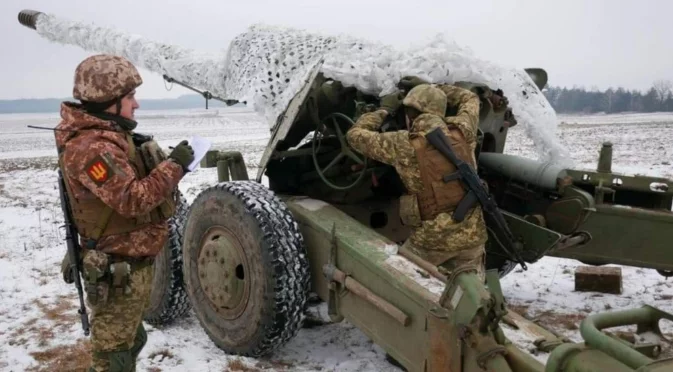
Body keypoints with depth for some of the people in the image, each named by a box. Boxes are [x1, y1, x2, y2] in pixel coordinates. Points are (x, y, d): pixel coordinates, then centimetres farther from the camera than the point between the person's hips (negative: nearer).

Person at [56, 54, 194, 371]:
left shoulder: (110, 136, 10)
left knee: (130, 340, 25)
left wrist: (169, 166, 4)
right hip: (118, 268, -10)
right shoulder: (90, 147, -24)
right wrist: (173, 165, -23)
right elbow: (133, 199, -31)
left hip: (132, 260, 11)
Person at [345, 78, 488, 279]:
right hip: (473, 235, 4)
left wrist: (384, 110, 17)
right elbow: (470, 99, 25)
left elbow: (355, 135, 5)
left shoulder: (404, 144, -8)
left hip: (433, 239, -4)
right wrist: (431, 87, 27)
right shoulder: (462, 132, 3)